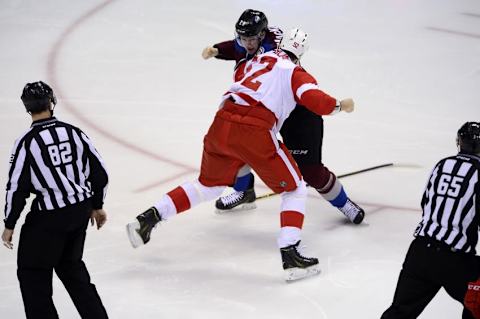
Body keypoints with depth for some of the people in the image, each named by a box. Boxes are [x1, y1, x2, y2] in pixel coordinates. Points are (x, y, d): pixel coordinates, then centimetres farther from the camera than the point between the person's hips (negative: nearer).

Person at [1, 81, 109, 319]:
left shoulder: (27, 142, -13)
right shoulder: (74, 133, 0)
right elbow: (99, 172, 5)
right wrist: (97, 206, 19)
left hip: (48, 218, -6)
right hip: (81, 210, 6)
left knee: (33, 272, 9)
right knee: (71, 265, 24)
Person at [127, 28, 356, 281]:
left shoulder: (255, 61, 25)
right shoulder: (296, 72, 10)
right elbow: (315, 100, -6)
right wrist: (339, 105, 10)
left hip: (221, 125, 6)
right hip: (254, 132, -5)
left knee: (208, 185, 28)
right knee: (294, 190, 9)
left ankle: (148, 218, 22)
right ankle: (290, 255, -5)